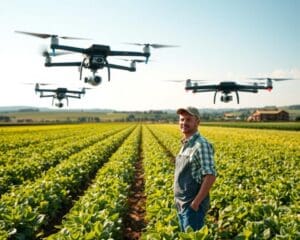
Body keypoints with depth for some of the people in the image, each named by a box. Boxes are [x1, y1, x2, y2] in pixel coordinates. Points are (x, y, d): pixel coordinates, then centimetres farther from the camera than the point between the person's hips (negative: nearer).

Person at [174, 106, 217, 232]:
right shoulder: (185, 145, 11)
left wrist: (196, 202, -21)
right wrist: (179, 200, 15)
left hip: (193, 205, -9)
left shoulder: (201, 145, -17)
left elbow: (210, 176, -21)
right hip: (181, 205, 9)